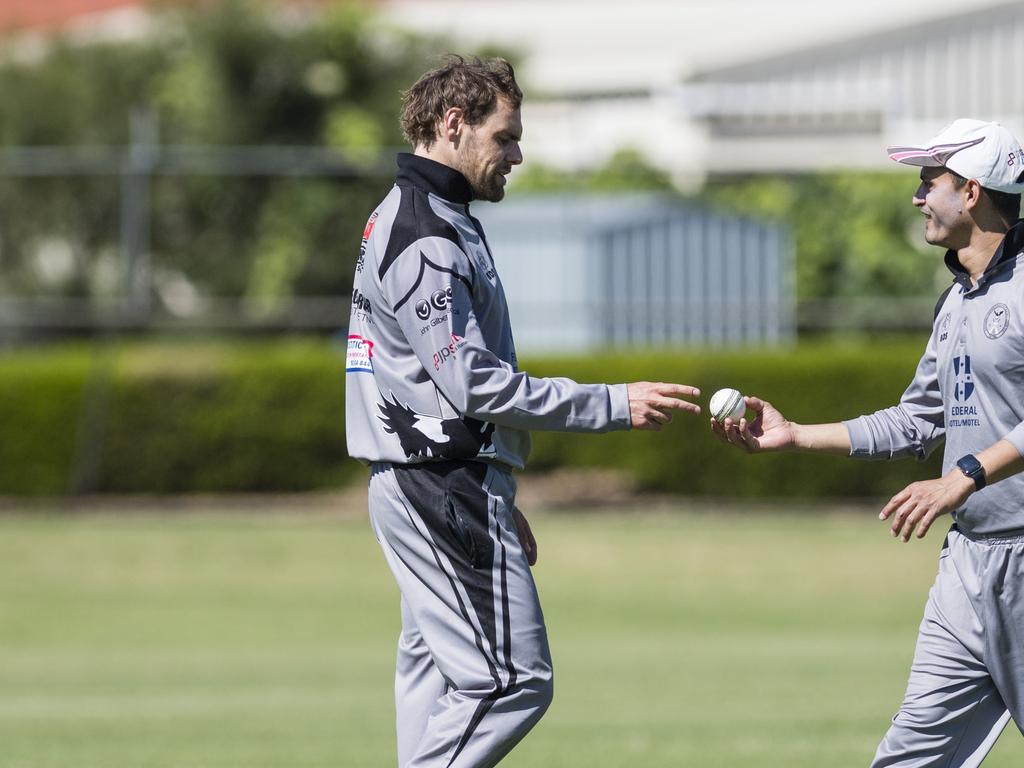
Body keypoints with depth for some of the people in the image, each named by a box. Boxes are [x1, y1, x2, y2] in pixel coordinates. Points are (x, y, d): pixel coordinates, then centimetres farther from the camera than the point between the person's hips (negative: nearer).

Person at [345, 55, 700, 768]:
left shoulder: (406, 221, 19)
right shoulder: (428, 239, -15)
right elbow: (475, 385, -22)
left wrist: (497, 499, 25)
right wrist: (615, 404, -21)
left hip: (419, 488, 11)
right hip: (448, 489, -11)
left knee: (437, 681, 11)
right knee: (513, 681, -12)